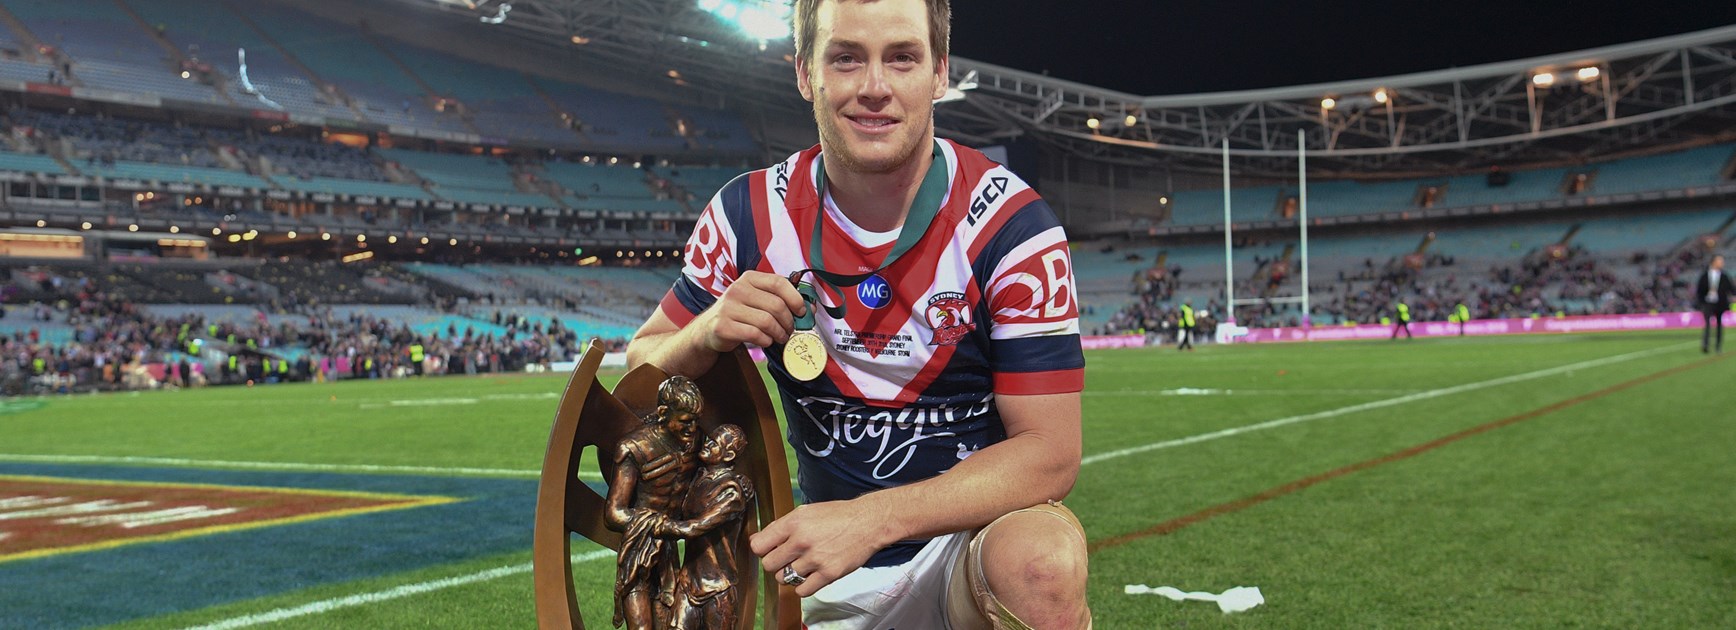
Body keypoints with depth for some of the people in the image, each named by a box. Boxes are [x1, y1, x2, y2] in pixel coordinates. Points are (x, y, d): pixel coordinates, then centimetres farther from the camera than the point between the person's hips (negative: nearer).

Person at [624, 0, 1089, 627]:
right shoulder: (749, 215, -5)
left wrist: (871, 520, -30)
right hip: (827, 574, 4)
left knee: (1042, 557, -36)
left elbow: (1049, 451, -17)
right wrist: (707, 334, -21)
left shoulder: (1011, 223, -14)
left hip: (973, 539, -4)